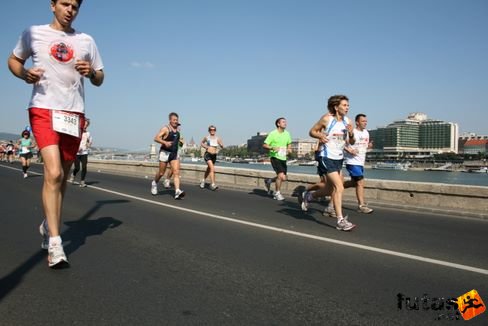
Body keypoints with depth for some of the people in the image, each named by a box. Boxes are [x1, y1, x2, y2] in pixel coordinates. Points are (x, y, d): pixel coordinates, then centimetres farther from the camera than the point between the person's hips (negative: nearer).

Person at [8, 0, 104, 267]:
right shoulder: (33, 33, 7)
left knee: (63, 177, 10)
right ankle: (54, 244, -16)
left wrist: (91, 72, -8)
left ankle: (49, 225, 32)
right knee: (53, 173, -19)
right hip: (43, 110, -3)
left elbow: (99, 80, 15)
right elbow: (13, 60, 18)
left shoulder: (86, 41, 12)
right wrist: (25, 74, -4)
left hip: (74, 114, 3)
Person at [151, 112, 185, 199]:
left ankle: (177, 192, -20)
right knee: (161, 173, 8)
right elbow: (156, 138, -19)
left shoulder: (178, 129, 10)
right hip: (165, 153, -5)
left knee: (176, 172, -11)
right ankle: (154, 183, 38)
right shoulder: (165, 129, -9)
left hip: (174, 154, 5)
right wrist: (165, 142, -31)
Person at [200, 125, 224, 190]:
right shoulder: (207, 137, -1)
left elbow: (222, 146, -5)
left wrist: (221, 145, -27)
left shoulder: (217, 138, 1)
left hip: (214, 155, 4)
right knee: (212, 169, -21)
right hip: (208, 154, -4)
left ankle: (203, 180, 45)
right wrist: (206, 147, 0)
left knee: (209, 169, 21)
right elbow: (202, 143, 17)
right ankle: (213, 184, -22)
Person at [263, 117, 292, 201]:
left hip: (283, 158, 6)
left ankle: (269, 181, 33)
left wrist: (289, 149, 2)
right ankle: (277, 193, 3)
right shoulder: (273, 134, -10)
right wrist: (273, 148, -27)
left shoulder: (287, 134, 7)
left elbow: (289, 143, 24)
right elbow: (264, 145, -10)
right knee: (281, 176, -18)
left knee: (283, 178, 7)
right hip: (275, 157, -6)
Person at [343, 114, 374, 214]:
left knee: (354, 182, 17)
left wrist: (369, 146, -1)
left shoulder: (366, 133, 11)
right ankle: (361, 205, -3)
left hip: (361, 162, 8)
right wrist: (349, 150, -24)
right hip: (352, 161, -8)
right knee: (360, 182, -10)